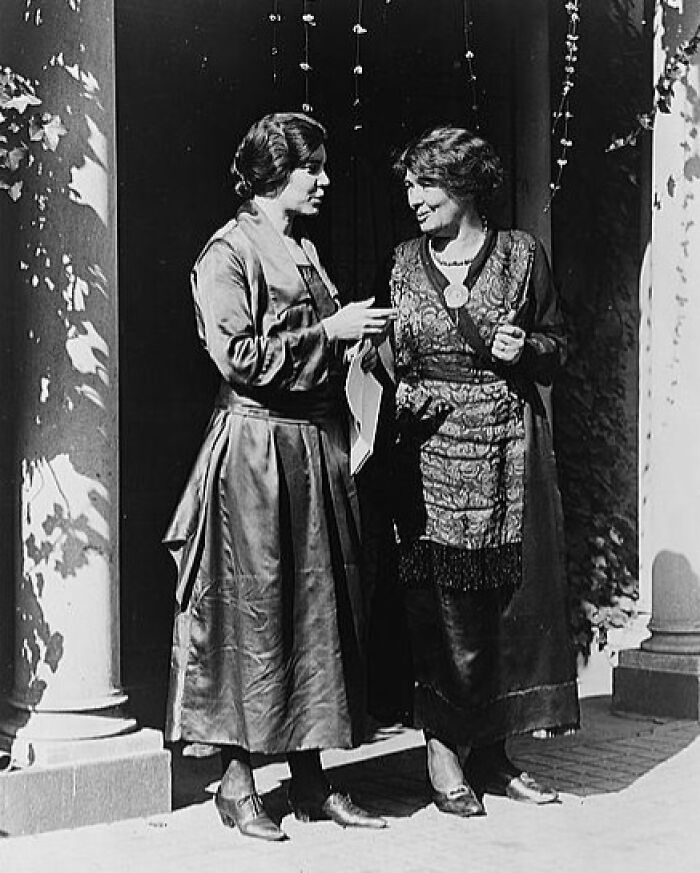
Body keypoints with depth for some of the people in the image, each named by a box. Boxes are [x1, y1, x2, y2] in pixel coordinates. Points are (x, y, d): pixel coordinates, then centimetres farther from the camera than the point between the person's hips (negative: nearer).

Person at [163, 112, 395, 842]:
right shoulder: (228, 253, -7)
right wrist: (331, 331, -14)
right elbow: (240, 358, -16)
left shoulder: (305, 250, 18)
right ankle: (236, 781, 8)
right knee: (252, 611, -3)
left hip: (317, 445, 8)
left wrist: (362, 334, 9)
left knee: (319, 608, 8)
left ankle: (310, 780, 17)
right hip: (256, 446, -8)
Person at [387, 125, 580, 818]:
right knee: (440, 608, -2)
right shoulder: (404, 263, 8)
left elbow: (555, 349, 10)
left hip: (509, 446, 0)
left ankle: (491, 754, 15)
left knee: (507, 600, 3)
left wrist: (524, 348, -10)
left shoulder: (520, 254, 4)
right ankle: (444, 753, 9)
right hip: (430, 445, 0)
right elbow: (394, 361, 13)